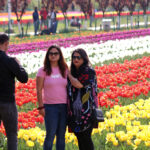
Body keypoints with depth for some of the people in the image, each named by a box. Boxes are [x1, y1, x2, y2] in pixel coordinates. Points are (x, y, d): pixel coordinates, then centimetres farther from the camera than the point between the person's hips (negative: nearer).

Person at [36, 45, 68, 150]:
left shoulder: (64, 70, 10)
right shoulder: (43, 71, -1)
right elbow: (39, 90, -3)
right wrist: (41, 107, -9)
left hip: (64, 106, 4)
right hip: (50, 106, -4)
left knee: (61, 135, 5)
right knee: (50, 135, -7)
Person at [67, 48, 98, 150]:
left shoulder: (90, 72, -6)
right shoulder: (73, 73, 15)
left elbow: (78, 84, -18)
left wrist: (68, 74, -2)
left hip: (86, 110, -6)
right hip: (75, 111, 6)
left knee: (85, 137, -9)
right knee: (79, 137, 7)